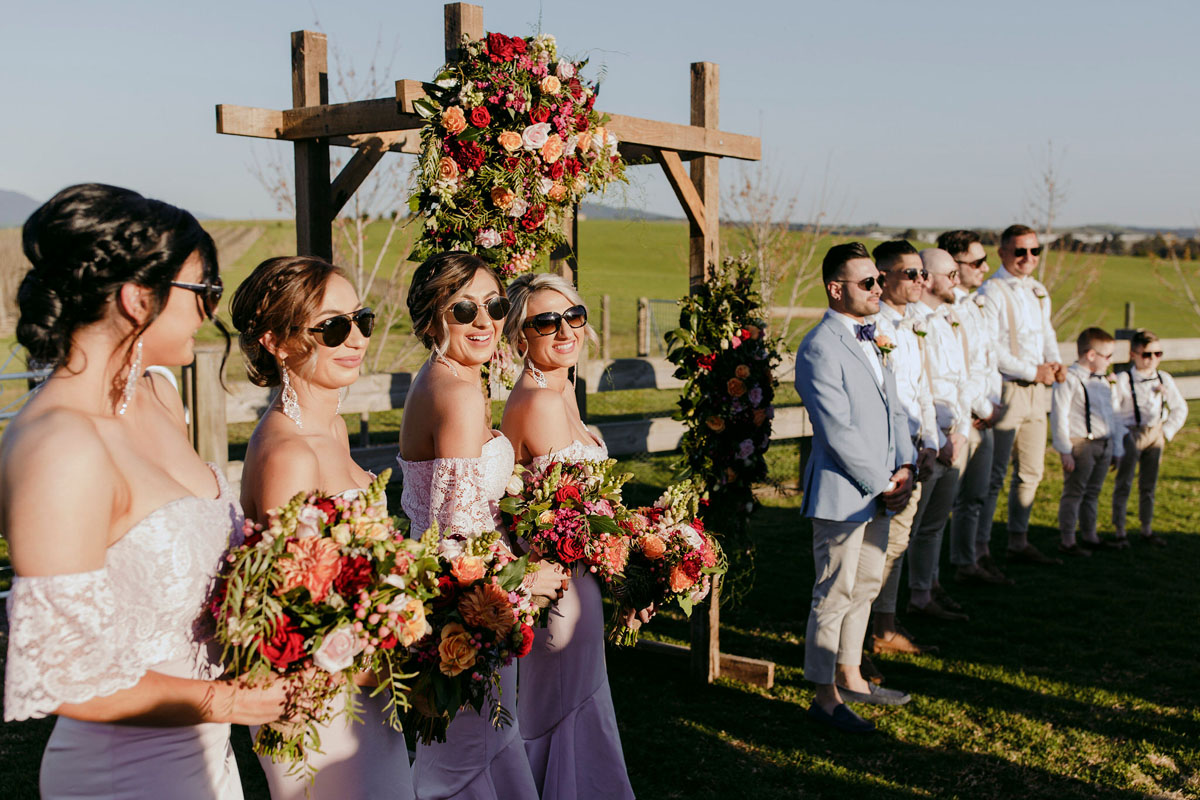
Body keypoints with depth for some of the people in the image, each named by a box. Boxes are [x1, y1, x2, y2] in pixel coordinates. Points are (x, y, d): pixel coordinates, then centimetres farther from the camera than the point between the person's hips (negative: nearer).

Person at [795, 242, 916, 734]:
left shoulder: (871, 339, 13)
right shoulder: (820, 349, -17)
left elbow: (893, 407, 16)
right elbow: (839, 432, -20)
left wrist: (904, 467, 3)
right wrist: (882, 486, -15)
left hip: (878, 490, 9)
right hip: (842, 492, -9)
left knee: (867, 585, 18)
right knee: (836, 592, -1)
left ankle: (849, 675, 33)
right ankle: (825, 696, 11)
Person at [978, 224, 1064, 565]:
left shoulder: (1039, 292, 15)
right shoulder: (991, 291, -11)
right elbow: (990, 348, -18)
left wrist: (1054, 364, 2)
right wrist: (1033, 371, -15)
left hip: (1037, 391, 8)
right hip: (1006, 391, -8)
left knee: (1031, 472, 13)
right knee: (994, 475, -4)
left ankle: (1018, 543, 25)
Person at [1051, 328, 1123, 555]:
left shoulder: (1105, 381, 15)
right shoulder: (1069, 379, -11)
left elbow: (1113, 415, 21)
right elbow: (1059, 415, -14)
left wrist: (1117, 449, 19)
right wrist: (1065, 451, -16)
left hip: (1104, 445, 7)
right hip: (1081, 444, -7)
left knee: (1093, 493, 15)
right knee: (1073, 493, -2)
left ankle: (1089, 536, 25)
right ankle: (1067, 541, 4)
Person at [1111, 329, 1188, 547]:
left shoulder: (1164, 379, 4)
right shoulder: (1123, 380, -11)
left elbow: (1180, 408, 15)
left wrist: (1167, 431, 6)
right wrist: (1120, 436, -15)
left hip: (1154, 435, 5)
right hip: (1131, 435, -5)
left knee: (1148, 485, 12)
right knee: (1124, 484, -2)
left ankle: (1147, 529, 22)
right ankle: (1119, 531, 3)